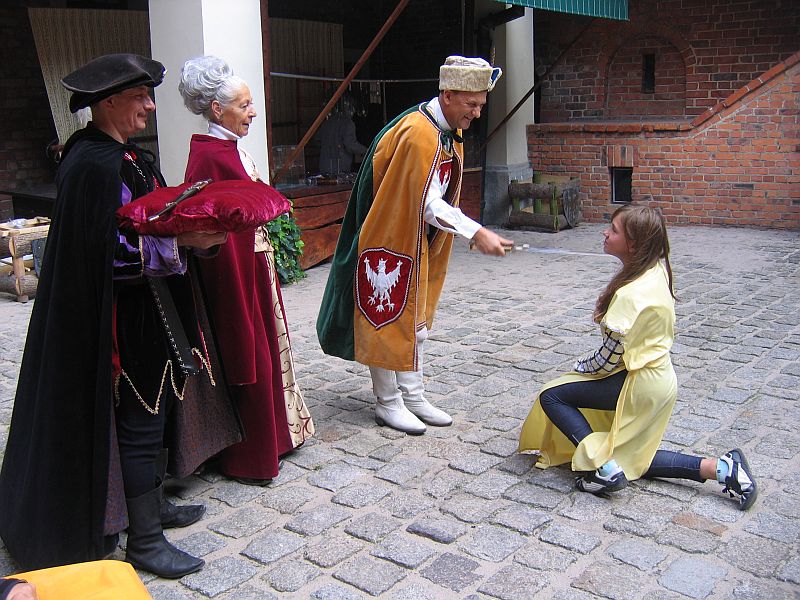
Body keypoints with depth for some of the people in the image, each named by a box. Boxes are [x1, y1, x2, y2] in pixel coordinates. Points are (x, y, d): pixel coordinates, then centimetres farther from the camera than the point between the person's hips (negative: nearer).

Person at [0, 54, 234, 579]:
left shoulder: (125, 156, 12)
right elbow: (109, 251, -25)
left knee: (149, 413, 19)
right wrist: (182, 241, -27)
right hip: (124, 319, -10)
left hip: (144, 310, 10)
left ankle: (151, 505, 35)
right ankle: (144, 540, 12)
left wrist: (190, 223, 1)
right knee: (139, 418, -1)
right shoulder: (95, 164, -19)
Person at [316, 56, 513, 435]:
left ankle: (413, 397, 24)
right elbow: (428, 204, -27)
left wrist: (468, 229, 6)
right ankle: (388, 403, 14)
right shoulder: (417, 133, -25)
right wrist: (476, 233, -29)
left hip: (417, 243, 9)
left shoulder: (450, 133, 5)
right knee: (387, 319, 2)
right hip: (388, 240, -9)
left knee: (415, 320, 14)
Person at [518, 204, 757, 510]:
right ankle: (722, 467, 11)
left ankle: (605, 469, -9)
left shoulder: (630, 295, -28)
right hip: (659, 376, 9)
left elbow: (609, 359, -21)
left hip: (640, 384, -9)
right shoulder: (656, 270, 0)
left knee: (551, 396, -5)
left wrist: (579, 367, -1)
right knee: (630, 458, 19)